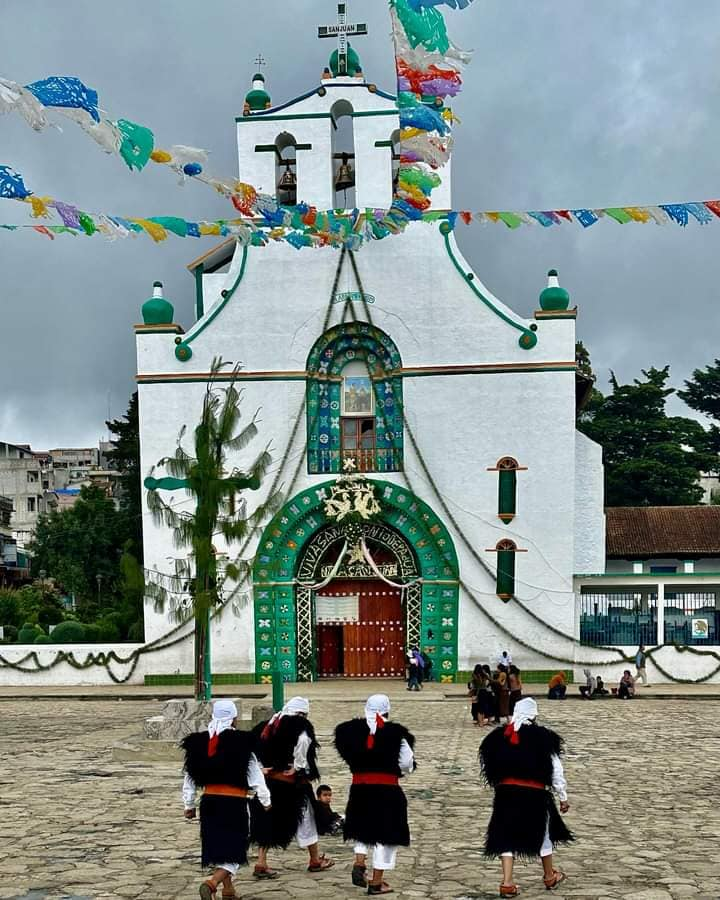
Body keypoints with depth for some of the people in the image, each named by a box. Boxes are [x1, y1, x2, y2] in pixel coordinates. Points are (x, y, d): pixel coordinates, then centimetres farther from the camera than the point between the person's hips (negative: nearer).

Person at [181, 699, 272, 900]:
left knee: (219, 848, 19)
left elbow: (190, 777, 8)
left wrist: (189, 805, 18)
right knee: (233, 851, 0)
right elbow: (255, 776, -7)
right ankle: (212, 883, -23)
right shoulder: (241, 743, -11)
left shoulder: (199, 743, 3)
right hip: (234, 803, -5)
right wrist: (266, 801, 6)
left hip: (209, 802, 5)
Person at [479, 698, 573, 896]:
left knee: (508, 835, 9)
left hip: (506, 792, 2)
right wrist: (563, 797, 4)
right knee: (543, 834, 18)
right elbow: (556, 771, -5)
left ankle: (507, 883, 1)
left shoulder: (499, 737, 1)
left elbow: (491, 768, 8)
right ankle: (550, 877, 35)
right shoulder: (543, 738, -9)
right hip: (534, 793, -2)